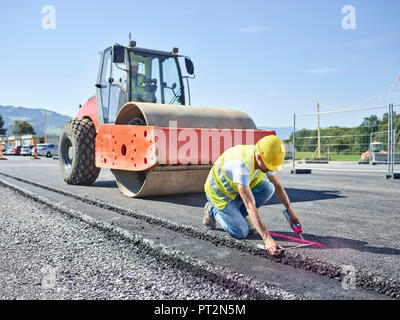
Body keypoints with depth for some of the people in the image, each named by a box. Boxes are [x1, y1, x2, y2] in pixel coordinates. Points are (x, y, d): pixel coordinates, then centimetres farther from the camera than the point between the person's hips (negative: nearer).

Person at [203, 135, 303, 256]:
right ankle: (212, 211, 11)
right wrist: (267, 239, -48)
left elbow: (278, 186, 1)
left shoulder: (264, 160, -16)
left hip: (237, 190, 7)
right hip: (219, 193, -7)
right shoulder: (242, 164, -41)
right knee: (241, 233, -13)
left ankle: (241, 214, 6)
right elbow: (251, 206, -45)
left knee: (268, 187, -17)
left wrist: (291, 211, -6)